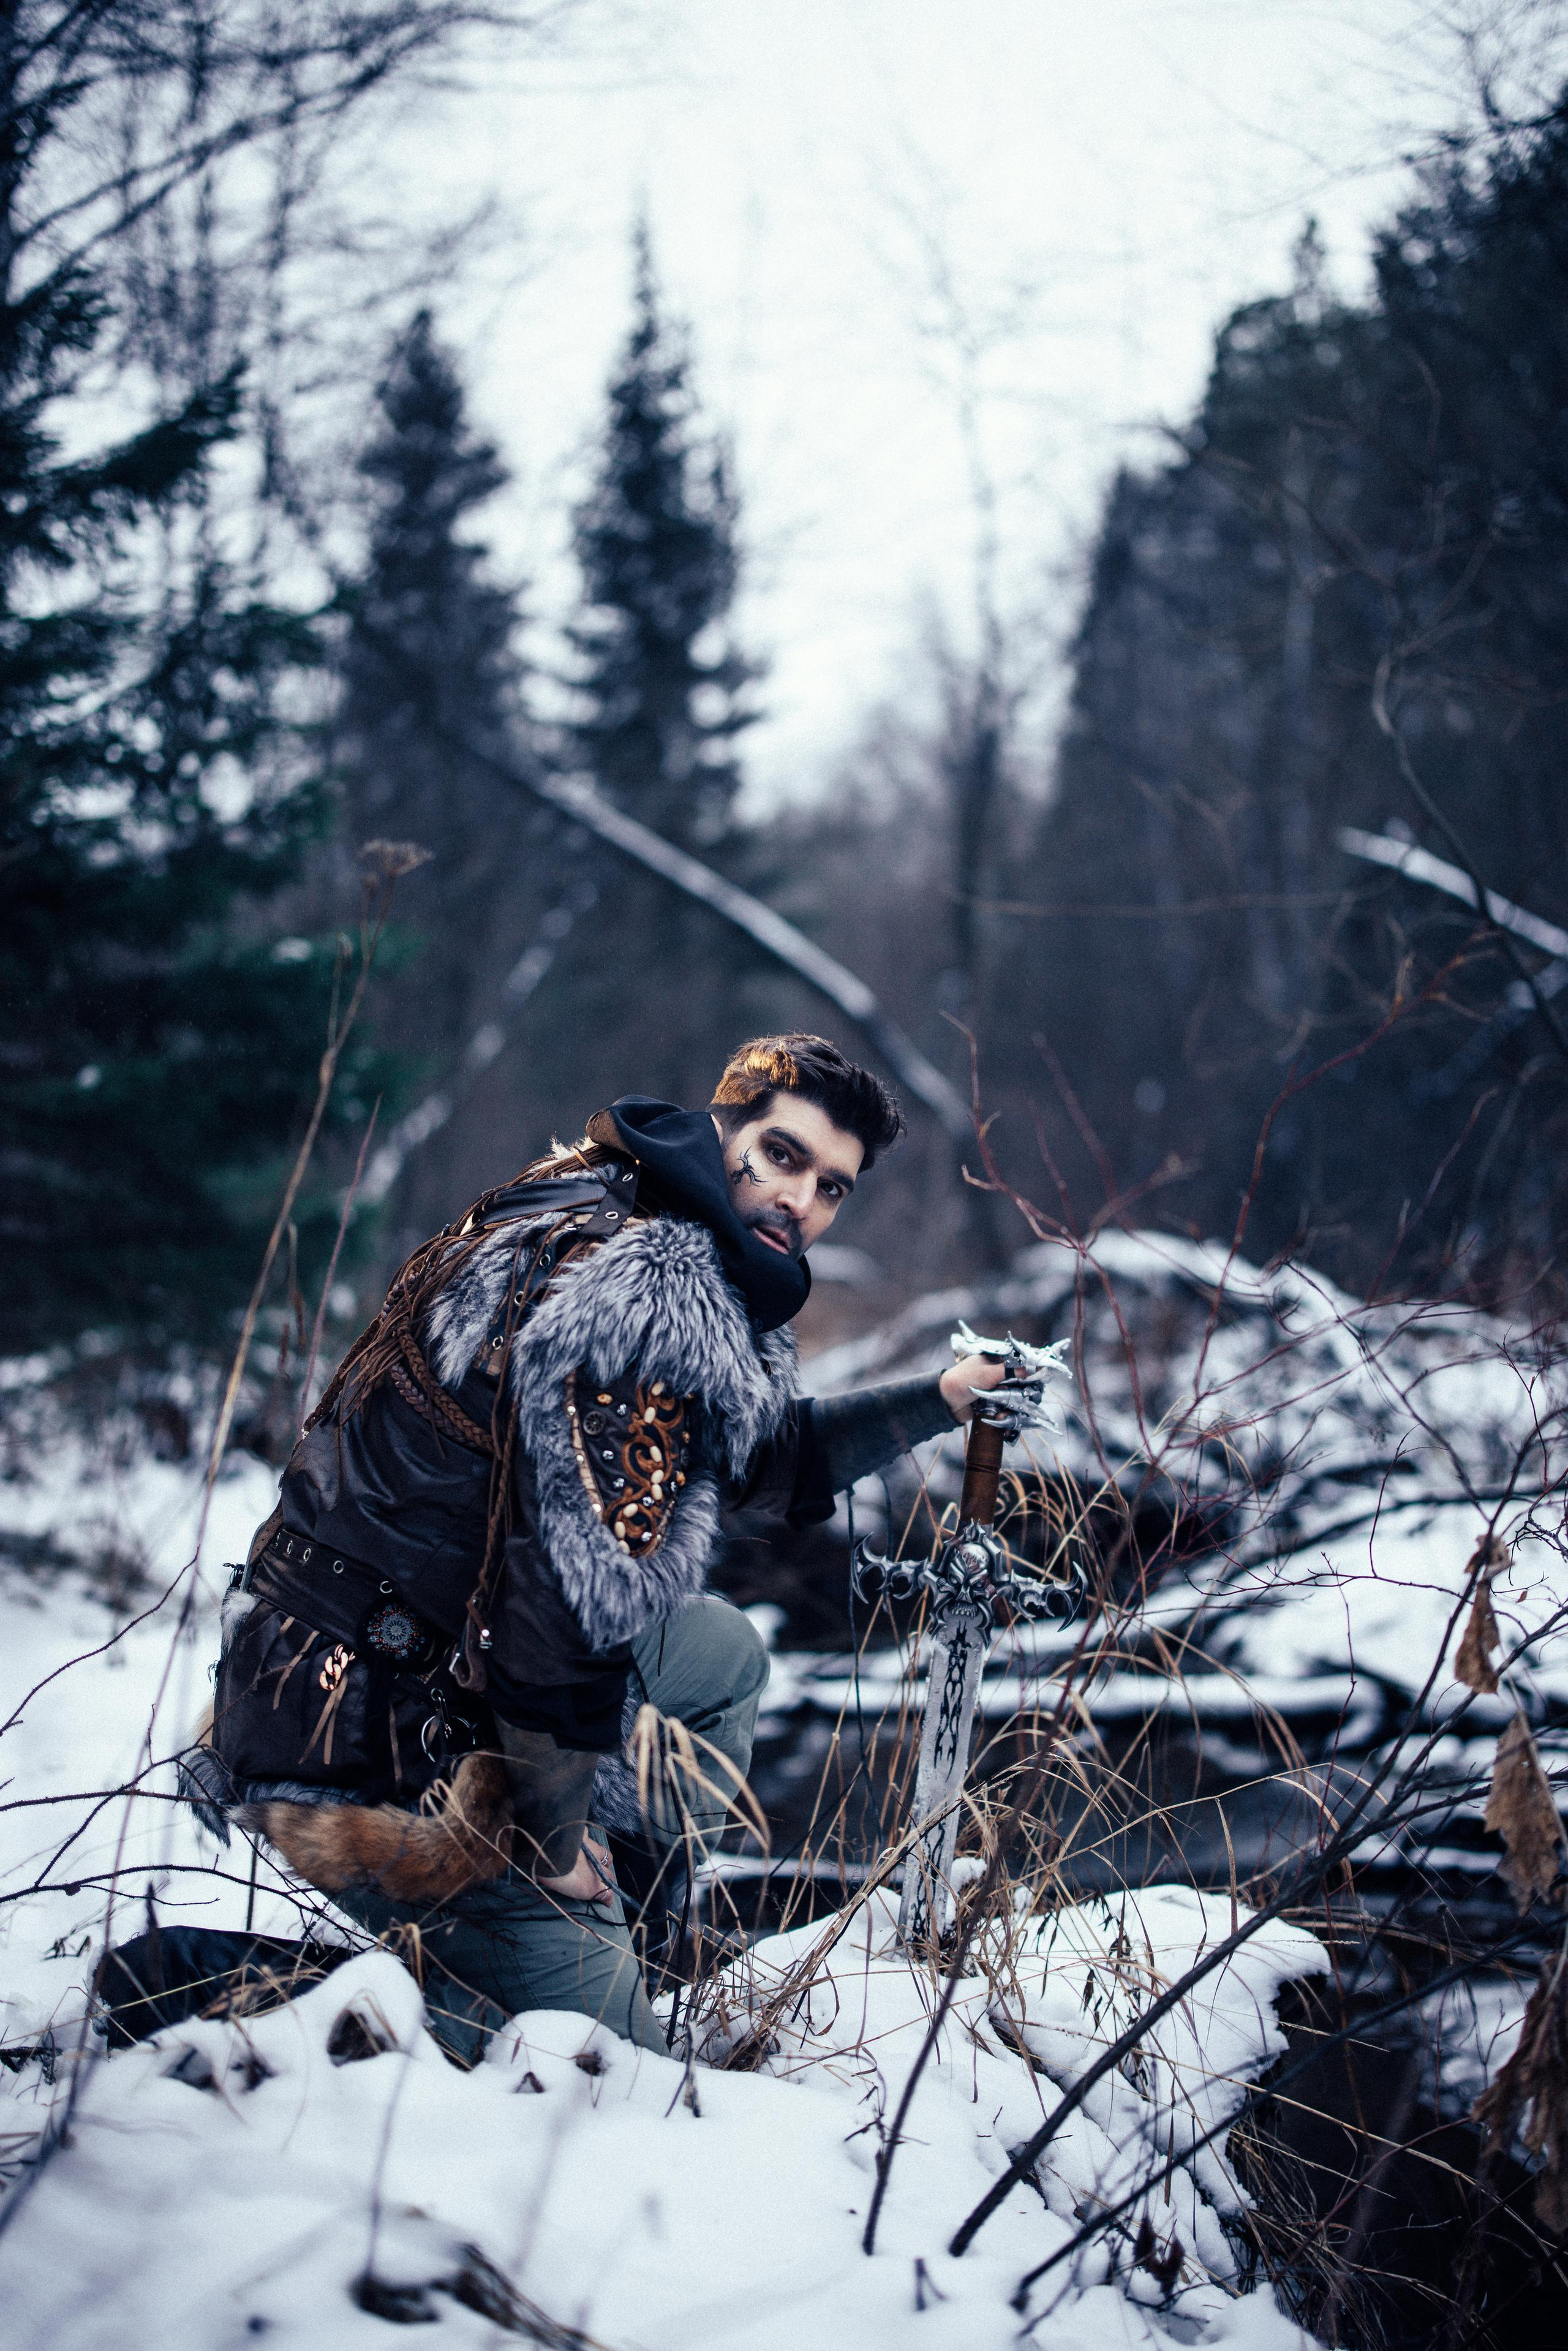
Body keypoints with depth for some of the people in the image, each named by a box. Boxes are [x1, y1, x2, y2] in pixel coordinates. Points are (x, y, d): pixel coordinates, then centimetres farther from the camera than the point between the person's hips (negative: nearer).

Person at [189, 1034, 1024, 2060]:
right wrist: (550, 1833, -16)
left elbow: (756, 1461, 26)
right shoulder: (658, 1293, -22)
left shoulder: (600, 1216, 10)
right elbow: (578, 1585, -28)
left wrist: (939, 1401, 24)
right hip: (382, 1752, -10)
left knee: (723, 1656, 30)